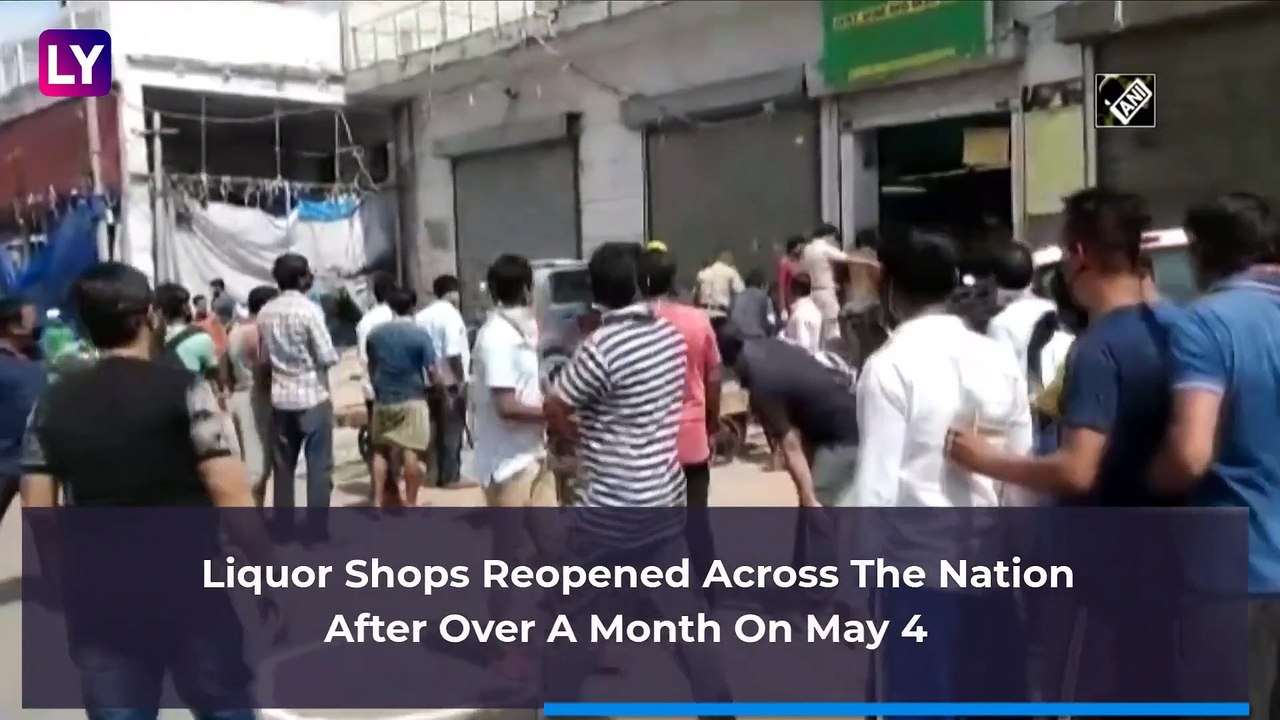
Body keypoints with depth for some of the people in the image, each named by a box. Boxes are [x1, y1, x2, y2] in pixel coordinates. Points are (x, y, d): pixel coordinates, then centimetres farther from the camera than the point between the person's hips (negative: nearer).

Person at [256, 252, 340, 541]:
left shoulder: (265, 313, 4)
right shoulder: (309, 309, -13)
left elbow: (262, 359, 11)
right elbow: (328, 358, -14)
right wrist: (333, 354, 6)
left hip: (280, 398, 5)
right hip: (313, 397, -5)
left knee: (283, 467, 12)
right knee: (319, 466, 2)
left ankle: (283, 528, 18)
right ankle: (317, 530, 3)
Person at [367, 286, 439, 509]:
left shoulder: (375, 333, 5)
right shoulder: (420, 334, -10)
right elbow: (431, 370, -11)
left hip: (383, 400, 4)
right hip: (412, 400, -4)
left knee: (380, 451, 13)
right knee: (411, 452, -1)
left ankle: (378, 501, 13)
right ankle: (410, 503, 3)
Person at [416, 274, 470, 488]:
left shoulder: (422, 316, 10)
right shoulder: (450, 314, -13)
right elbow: (453, 353, -21)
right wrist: (461, 379, -16)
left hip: (432, 382, 8)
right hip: (451, 382, -8)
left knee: (439, 429, 14)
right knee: (452, 430, -2)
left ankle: (440, 473, 19)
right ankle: (450, 476, 1)